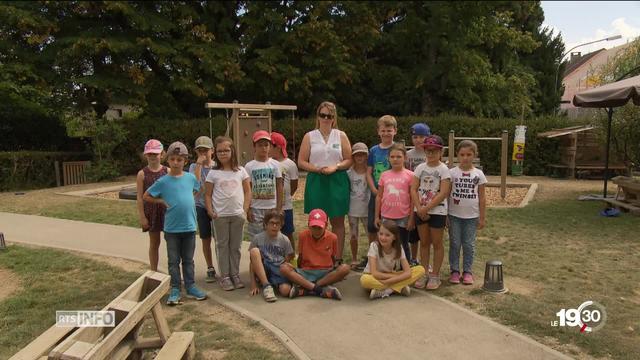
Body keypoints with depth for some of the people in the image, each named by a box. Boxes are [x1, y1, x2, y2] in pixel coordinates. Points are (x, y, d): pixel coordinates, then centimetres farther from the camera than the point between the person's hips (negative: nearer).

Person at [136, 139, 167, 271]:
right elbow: (139, 197, -3)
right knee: (154, 242, 12)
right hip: (151, 211, 0)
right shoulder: (142, 174, -4)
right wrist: (142, 217, -7)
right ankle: (154, 272, 24)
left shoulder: (167, 171, -2)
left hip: (167, 210, 1)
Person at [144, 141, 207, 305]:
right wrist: (162, 202, -6)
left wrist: (189, 200, 6)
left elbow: (196, 189, 21)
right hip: (171, 228, -2)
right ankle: (174, 290, 17)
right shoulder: (163, 181, -7)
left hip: (189, 226, 2)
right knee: (174, 261, 8)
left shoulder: (191, 178, -1)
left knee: (188, 260, 13)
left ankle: (191, 287, 23)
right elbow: (146, 196, 2)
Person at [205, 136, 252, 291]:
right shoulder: (213, 173, 1)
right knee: (222, 246, 6)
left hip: (237, 214, 1)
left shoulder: (240, 171, 4)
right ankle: (224, 276, 13)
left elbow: (247, 191, 5)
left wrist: (245, 209, -4)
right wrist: (210, 211, -9)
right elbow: (207, 195, 3)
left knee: (235, 246, 10)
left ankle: (235, 274, 20)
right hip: (220, 215, -1)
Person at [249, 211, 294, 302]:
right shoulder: (258, 238, -1)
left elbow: (288, 261, 7)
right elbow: (253, 261, -1)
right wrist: (253, 284, -8)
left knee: (285, 290, -36)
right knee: (254, 251, -29)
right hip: (262, 271, 2)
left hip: (279, 270, -2)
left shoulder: (284, 240, 0)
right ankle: (266, 286, -27)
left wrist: (286, 277, -8)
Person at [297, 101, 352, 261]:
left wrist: (336, 167, -13)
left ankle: (338, 258, 12)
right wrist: (318, 169, -13)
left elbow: (349, 160, 5)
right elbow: (301, 162, 2)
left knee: (338, 221, 4)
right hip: (316, 181, 0)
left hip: (337, 181, 1)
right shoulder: (309, 137, 6)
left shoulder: (341, 136, 8)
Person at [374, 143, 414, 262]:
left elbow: (413, 199, -3)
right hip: (386, 217, 3)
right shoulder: (384, 175, 4)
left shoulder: (409, 175, -4)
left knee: (403, 245, 10)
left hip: (403, 218, -3)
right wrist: (377, 216, 6)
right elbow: (379, 197, 9)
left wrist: (411, 218, -6)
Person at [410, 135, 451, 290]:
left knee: (436, 243, 5)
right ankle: (424, 273, 21)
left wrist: (426, 208, -16)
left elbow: (443, 193, -15)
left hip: (437, 211, -4)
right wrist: (419, 208, -12)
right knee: (424, 243, 11)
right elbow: (414, 189, 0)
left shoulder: (443, 169, -7)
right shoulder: (420, 168, 4)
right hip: (421, 211, 4)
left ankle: (435, 275, 15)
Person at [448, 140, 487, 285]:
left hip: (471, 216, 1)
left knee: (469, 245, 8)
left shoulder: (478, 174, -1)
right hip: (454, 215, 0)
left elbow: (482, 197, 3)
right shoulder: (452, 173, -3)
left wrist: (482, 217, 2)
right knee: (454, 243, 6)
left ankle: (468, 271, 19)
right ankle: (455, 270, 17)